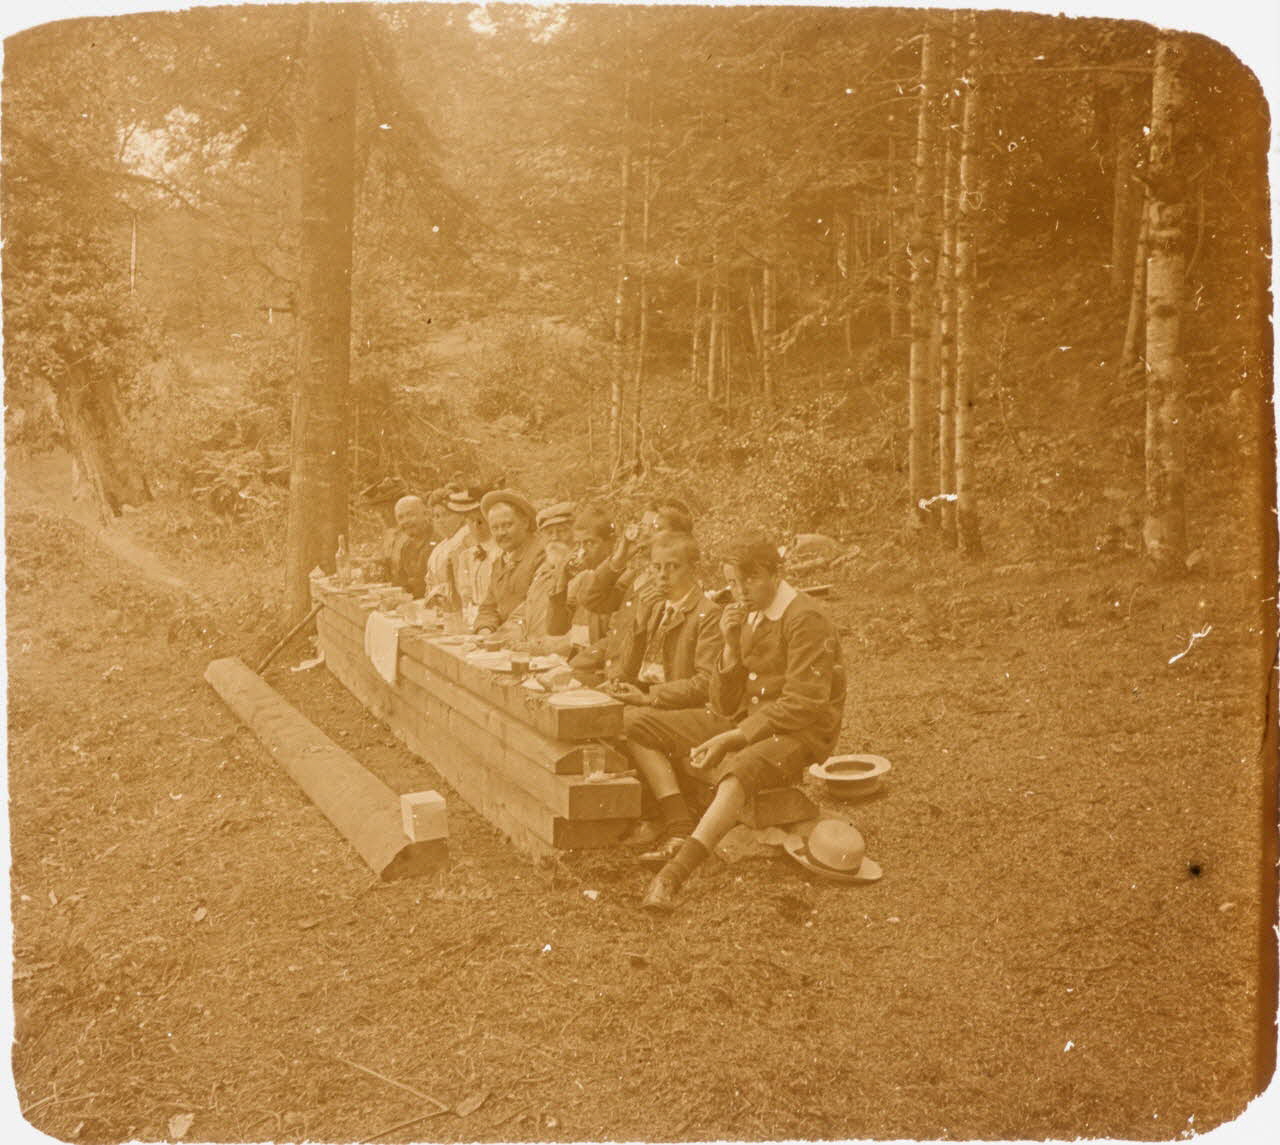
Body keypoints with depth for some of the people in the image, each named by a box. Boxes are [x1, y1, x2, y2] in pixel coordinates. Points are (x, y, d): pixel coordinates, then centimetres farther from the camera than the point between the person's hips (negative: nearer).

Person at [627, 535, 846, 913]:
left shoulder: (806, 619, -12)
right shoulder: (748, 618, 12)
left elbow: (802, 705, -19)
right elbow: (724, 706, 9)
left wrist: (731, 738, -20)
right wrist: (731, 648, -7)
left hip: (798, 733, -8)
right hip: (746, 721, 8)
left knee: (740, 769, -41)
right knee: (644, 731, -2)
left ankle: (674, 874, -48)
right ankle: (681, 833, -15)